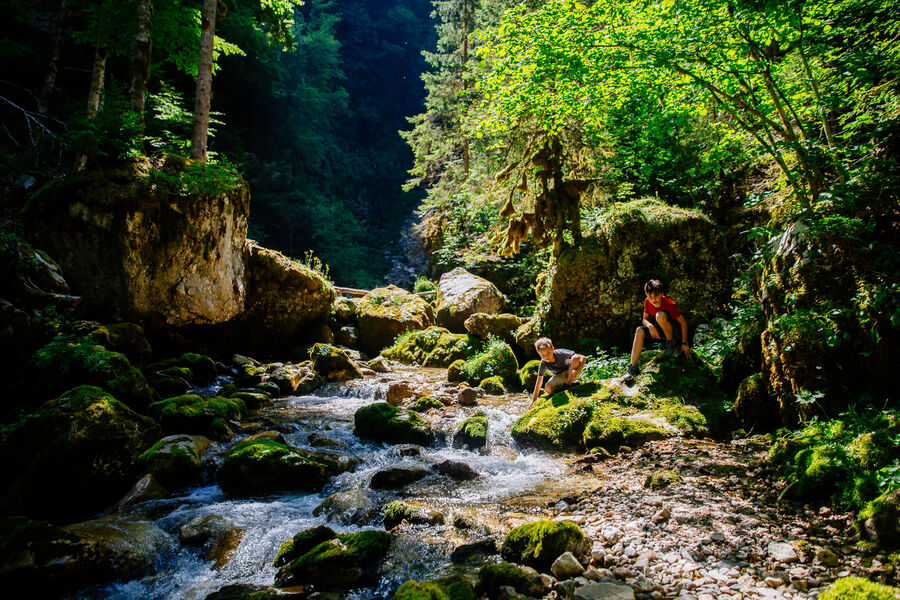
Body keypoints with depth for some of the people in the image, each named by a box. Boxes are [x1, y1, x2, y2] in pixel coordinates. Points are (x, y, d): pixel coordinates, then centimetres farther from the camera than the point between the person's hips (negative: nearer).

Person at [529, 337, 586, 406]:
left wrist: (577, 371, -46)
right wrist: (534, 399, -12)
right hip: (558, 377, 2)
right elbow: (539, 381, -13)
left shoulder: (560, 353, -30)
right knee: (548, 389, -29)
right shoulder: (543, 364, -21)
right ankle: (563, 386, 4)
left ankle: (568, 383, -12)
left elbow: (583, 358, -32)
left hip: (570, 374, -2)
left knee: (575, 359, -32)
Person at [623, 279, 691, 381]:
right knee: (639, 331, -17)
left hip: (676, 330, -6)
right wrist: (650, 326, -23)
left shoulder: (670, 304, -25)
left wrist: (684, 344, -19)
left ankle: (672, 345, -14)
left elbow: (683, 323, -19)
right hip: (661, 330, 6)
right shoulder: (647, 302, -10)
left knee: (660, 315, -32)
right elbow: (645, 319, 1)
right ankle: (633, 367, -20)